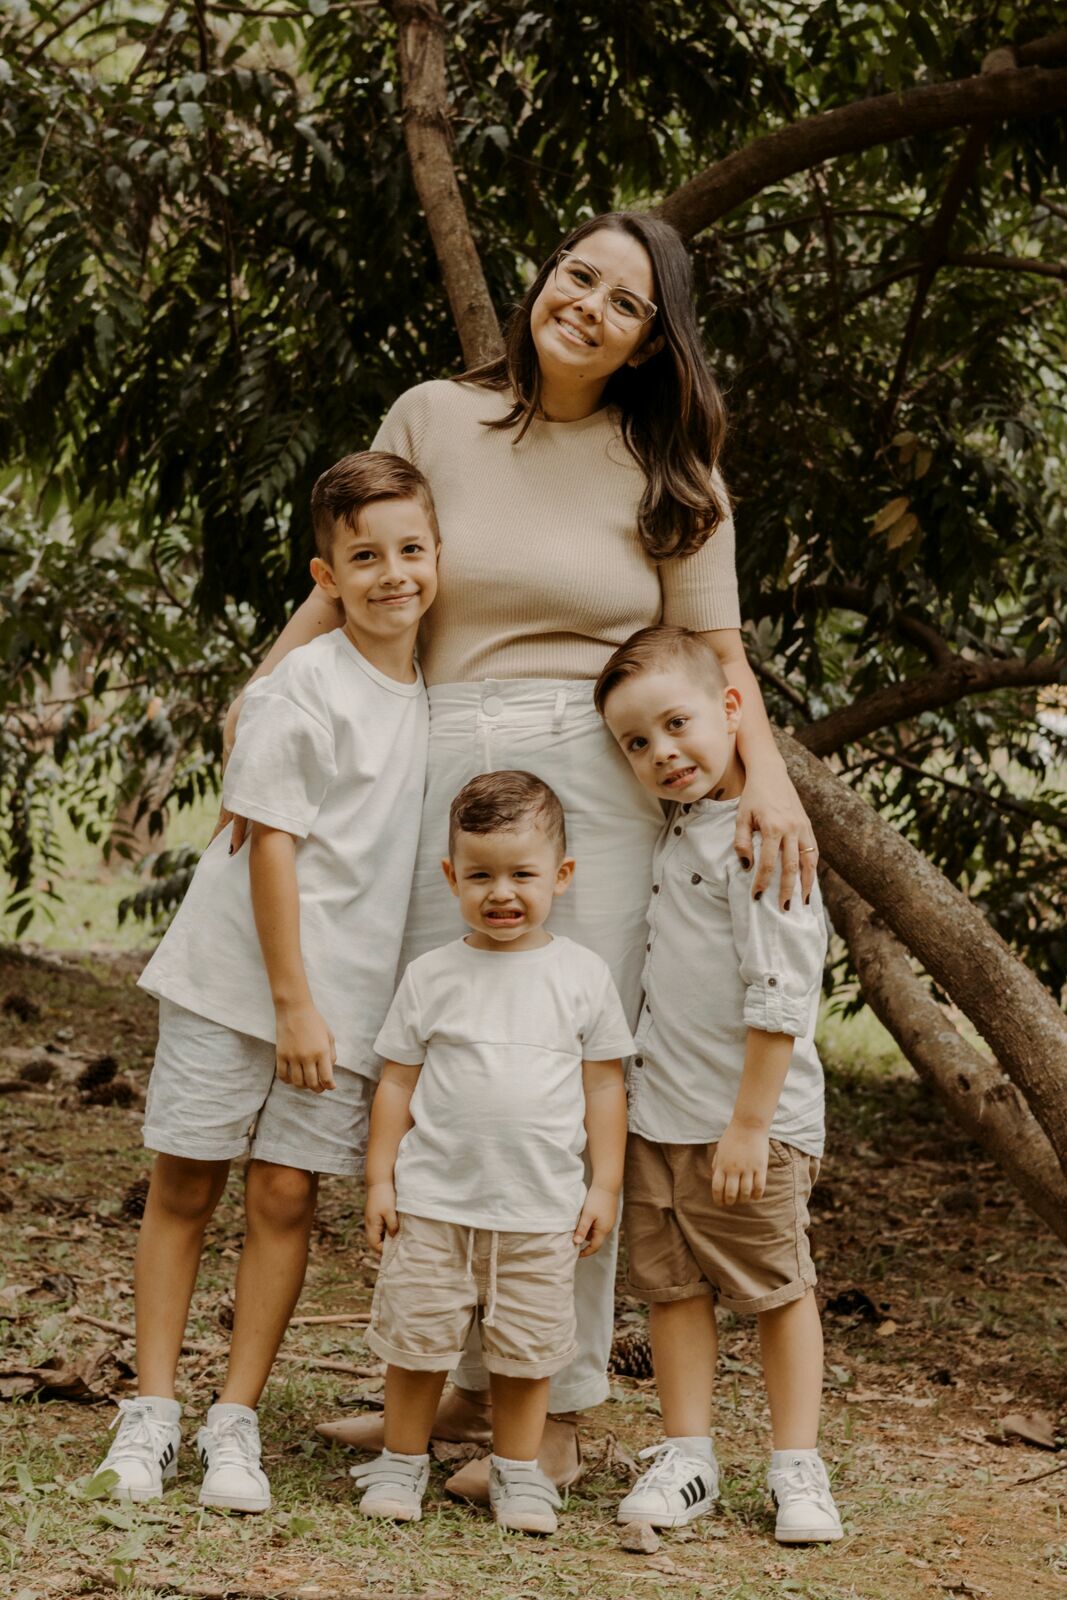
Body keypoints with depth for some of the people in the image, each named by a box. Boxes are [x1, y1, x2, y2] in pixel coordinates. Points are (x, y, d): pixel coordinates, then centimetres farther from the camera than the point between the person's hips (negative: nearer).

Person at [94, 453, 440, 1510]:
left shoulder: (436, 692, 7)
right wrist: (291, 1000, -15)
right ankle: (151, 1412, 11)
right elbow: (273, 845, -13)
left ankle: (235, 1424, 7)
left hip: (346, 990, 4)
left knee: (285, 1193, 0)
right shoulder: (303, 691, -11)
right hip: (235, 974, -4)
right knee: (183, 1184, 2)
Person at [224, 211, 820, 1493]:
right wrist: (263, 692, 4)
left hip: (600, 776, -1)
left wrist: (765, 772, -10)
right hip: (446, 765, 2)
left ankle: (558, 1409, 4)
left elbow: (717, 656, 7)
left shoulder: (669, 471, 10)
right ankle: (470, 1378, 15)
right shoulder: (434, 419, 10)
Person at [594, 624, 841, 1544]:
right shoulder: (680, 829, 10)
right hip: (660, 1113, 8)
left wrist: (749, 1123, -20)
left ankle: (798, 1467, 13)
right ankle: (687, 1458, 18)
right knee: (673, 1285, 10)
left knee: (777, 1288, 4)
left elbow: (778, 999, -20)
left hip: (749, 1121, -8)